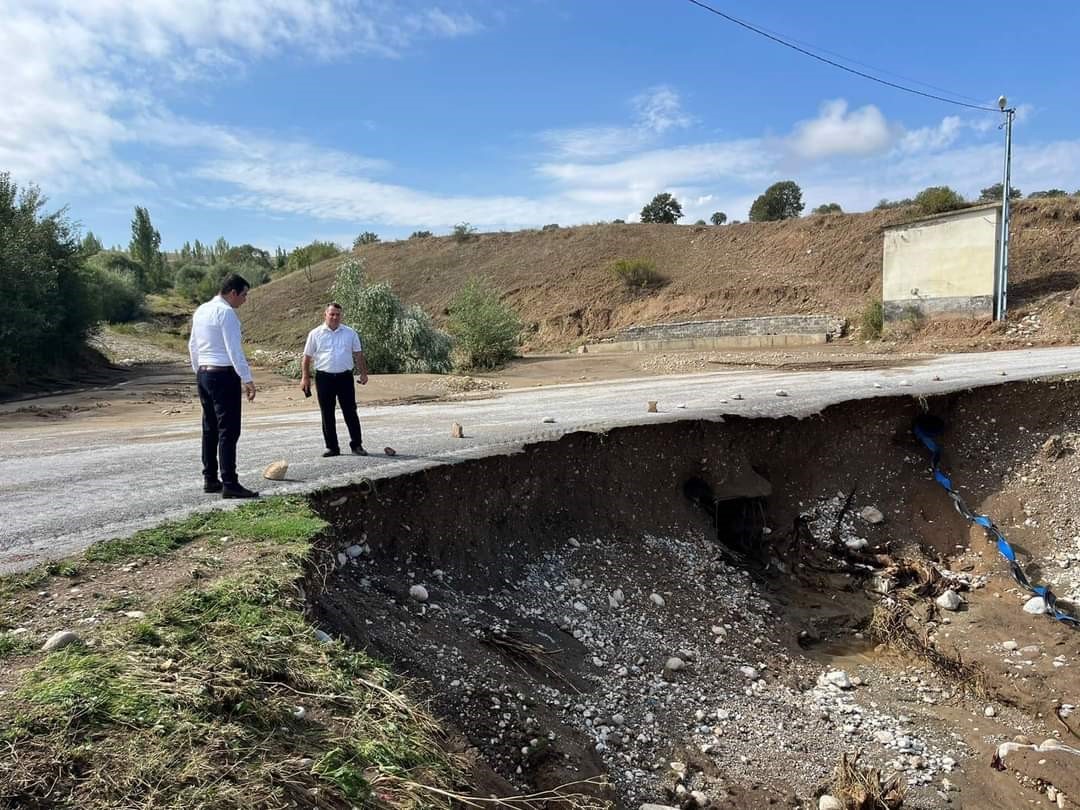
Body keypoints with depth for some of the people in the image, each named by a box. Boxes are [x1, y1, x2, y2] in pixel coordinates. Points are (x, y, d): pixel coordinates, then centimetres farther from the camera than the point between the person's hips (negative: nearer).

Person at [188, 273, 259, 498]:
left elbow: (193, 346, 19)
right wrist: (247, 380, -17)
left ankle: (210, 479, 19)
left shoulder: (201, 311, 14)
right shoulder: (226, 312, -13)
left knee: (210, 429, 13)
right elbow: (234, 350, -18)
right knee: (228, 431, -8)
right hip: (224, 375, -9)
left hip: (203, 373, 9)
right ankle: (229, 484, -9)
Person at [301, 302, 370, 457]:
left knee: (350, 412, 1)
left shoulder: (350, 333, 8)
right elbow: (307, 357, 7)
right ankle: (332, 447, 13)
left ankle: (357, 445, 8)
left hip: (345, 377, 0)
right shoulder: (315, 334, 4)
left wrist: (363, 373, 4)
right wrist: (305, 377, 1)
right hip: (324, 378, 0)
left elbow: (358, 354, 11)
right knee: (327, 414, 5)